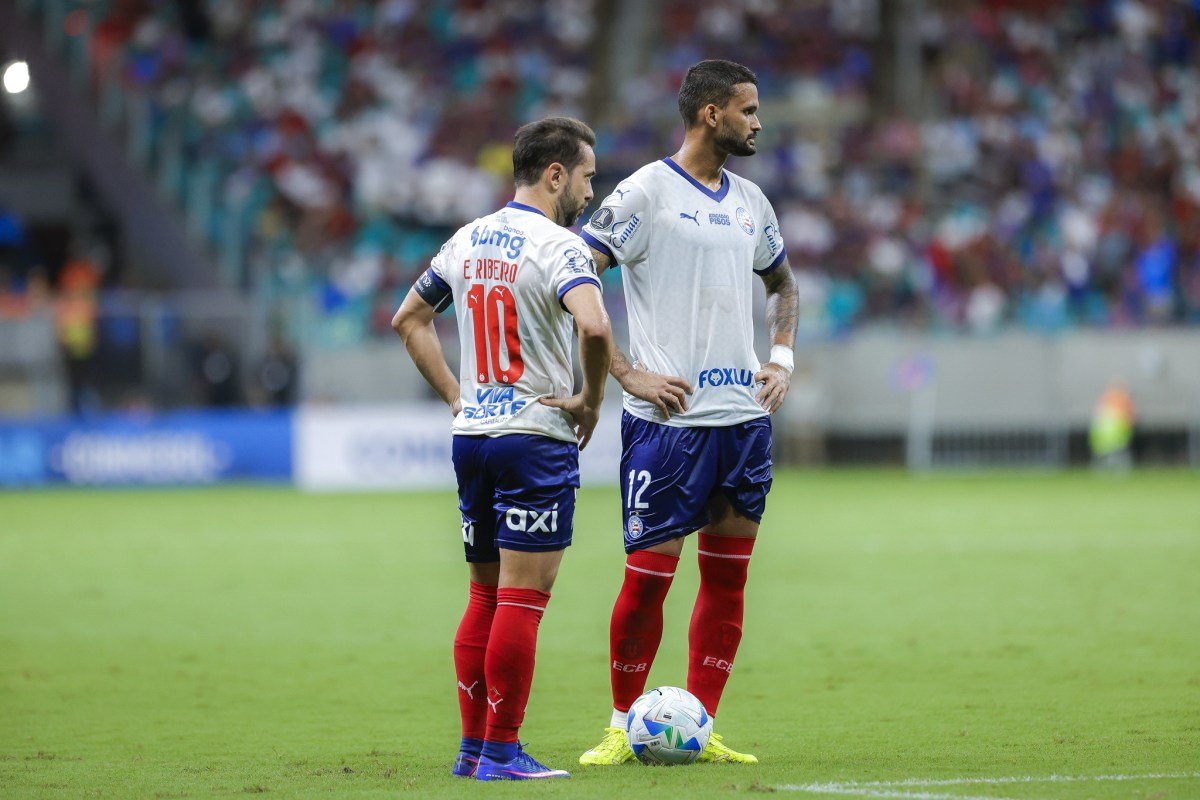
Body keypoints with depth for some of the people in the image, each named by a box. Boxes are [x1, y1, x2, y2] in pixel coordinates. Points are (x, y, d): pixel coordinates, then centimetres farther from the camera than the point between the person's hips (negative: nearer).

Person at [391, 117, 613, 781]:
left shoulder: (467, 241, 11)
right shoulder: (556, 246, -13)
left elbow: (408, 318, 21)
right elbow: (594, 328, -29)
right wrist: (590, 399, -13)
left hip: (471, 435, 8)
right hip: (537, 437, -7)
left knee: (485, 598, 14)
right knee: (522, 601, -4)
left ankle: (472, 747, 15)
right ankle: (501, 753, -4)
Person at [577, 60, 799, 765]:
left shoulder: (749, 201, 14)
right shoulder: (646, 192, -7)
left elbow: (783, 283, 31)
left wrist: (781, 359, 15)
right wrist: (628, 374, -15)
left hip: (745, 415, 7)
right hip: (669, 418, -7)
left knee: (728, 579, 7)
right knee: (649, 576, -4)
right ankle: (626, 727, 9)